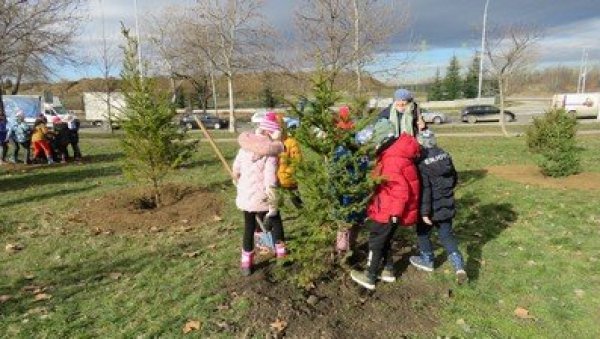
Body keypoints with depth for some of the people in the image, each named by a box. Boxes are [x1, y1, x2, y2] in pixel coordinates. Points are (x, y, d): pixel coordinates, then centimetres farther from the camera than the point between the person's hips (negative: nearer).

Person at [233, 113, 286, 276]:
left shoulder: (245, 147, 2)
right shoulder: (270, 152, -15)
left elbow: (236, 170, 10)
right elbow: (270, 181, -20)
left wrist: (239, 185, 29)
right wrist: (273, 204, -14)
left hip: (245, 197, 5)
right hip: (261, 198, -5)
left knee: (249, 228, 17)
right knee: (275, 222, 20)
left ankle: (246, 263, 23)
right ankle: (281, 253, 30)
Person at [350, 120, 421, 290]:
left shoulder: (392, 161, -27)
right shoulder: (395, 154, 6)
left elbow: (401, 190, -29)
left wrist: (395, 213, -22)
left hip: (388, 211, -10)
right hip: (389, 209, 10)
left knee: (375, 242, 4)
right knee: (384, 239, 21)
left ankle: (369, 277, 16)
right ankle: (388, 270, 34)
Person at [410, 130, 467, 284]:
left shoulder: (421, 162, -21)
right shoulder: (445, 155, 0)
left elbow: (424, 189, -23)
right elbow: (454, 178, 12)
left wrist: (424, 212, -19)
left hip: (431, 207, -6)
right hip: (447, 205, 6)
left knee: (423, 232, 18)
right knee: (446, 235, 15)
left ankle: (427, 261, 33)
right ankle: (459, 266, 4)